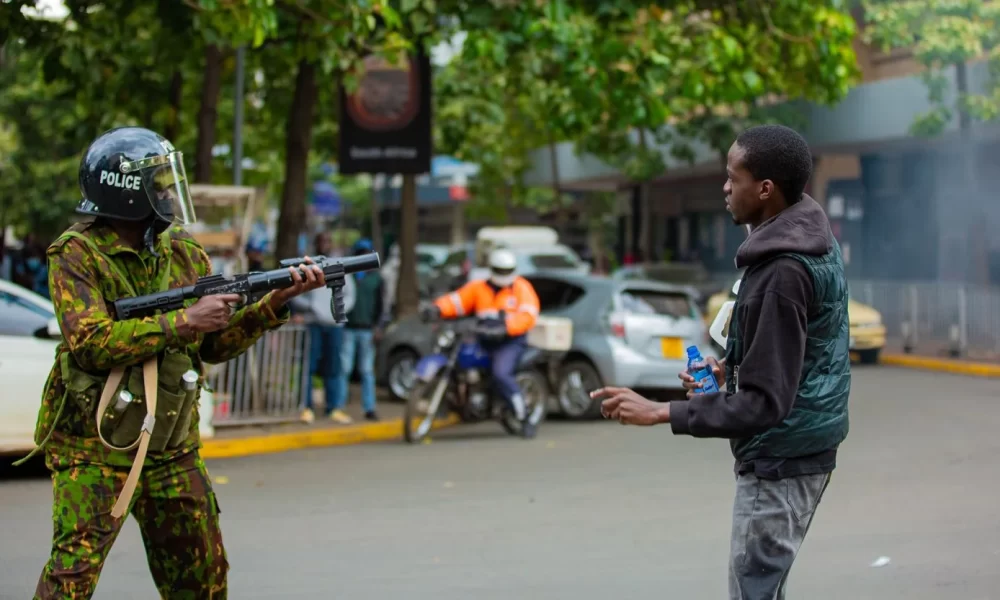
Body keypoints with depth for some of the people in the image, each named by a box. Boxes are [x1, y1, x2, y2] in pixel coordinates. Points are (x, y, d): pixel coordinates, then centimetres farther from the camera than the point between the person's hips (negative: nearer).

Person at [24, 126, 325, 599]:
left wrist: (276, 302, -6)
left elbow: (216, 345, 8)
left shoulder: (184, 253, 7)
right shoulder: (76, 254, -11)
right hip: (93, 449, -6)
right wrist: (185, 321, -23)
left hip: (172, 449, 6)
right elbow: (91, 342, -24)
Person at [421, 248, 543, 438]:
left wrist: (504, 328, -29)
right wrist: (436, 308, -18)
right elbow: (456, 301, 4)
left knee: (501, 374, -30)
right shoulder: (478, 287, 15)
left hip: (511, 341, -6)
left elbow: (527, 316, -12)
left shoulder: (522, 288, 3)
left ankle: (525, 414, -21)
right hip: (484, 341, 6)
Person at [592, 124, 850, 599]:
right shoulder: (816, 240, 4)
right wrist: (731, 369, 8)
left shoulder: (782, 274, -25)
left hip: (778, 460, -10)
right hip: (804, 450, 10)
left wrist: (658, 413, -24)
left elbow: (764, 403, -25)